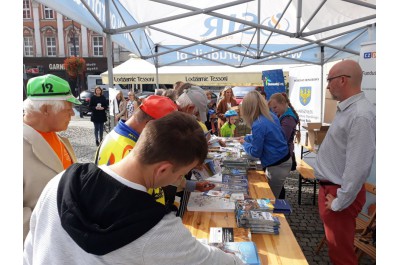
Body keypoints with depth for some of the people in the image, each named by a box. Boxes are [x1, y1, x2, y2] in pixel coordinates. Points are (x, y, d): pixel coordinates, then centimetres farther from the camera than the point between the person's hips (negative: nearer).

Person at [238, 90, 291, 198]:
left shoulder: (258, 125, -25)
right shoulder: (271, 115, 1)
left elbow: (256, 153, -14)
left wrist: (244, 143, 2)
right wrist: (246, 138, 23)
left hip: (277, 167, -9)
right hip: (285, 160, 9)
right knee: (273, 198, 22)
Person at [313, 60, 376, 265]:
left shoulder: (361, 115, -24)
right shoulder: (346, 109, 9)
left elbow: (358, 167, -27)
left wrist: (339, 202, -18)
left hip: (339, 192, -9)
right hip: (329, 186, 9)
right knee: (335, 246, 24)